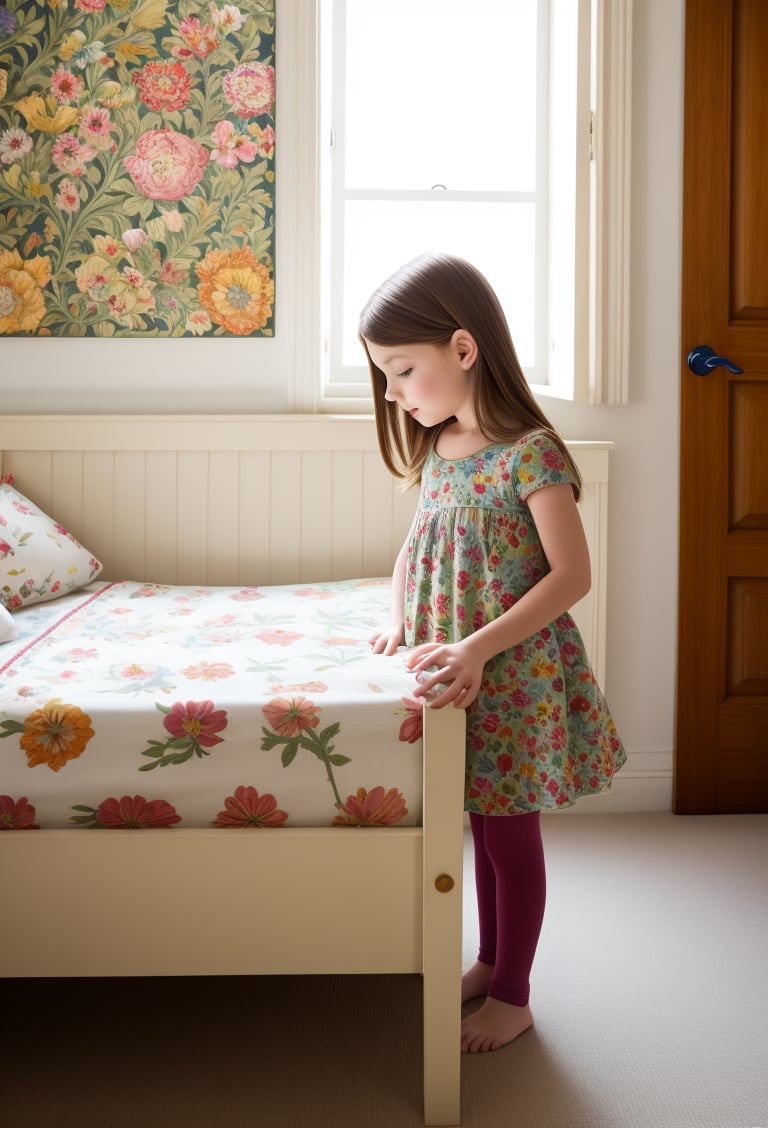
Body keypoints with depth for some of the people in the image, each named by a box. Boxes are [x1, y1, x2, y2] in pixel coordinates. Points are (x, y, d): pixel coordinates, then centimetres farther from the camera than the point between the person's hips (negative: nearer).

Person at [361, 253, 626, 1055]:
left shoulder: (530, 453, -19)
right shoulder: (435, 452, 4)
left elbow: (571, 576, -21)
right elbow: (413, 549, 16)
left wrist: (479, 648, -26)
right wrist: (398, 622, -1)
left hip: (516, 677, -6)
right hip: (458, 677, 7)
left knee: (512, 837, 8)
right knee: (484, 828, 20)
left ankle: (512, 997, 25)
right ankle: (490, 962, 38)